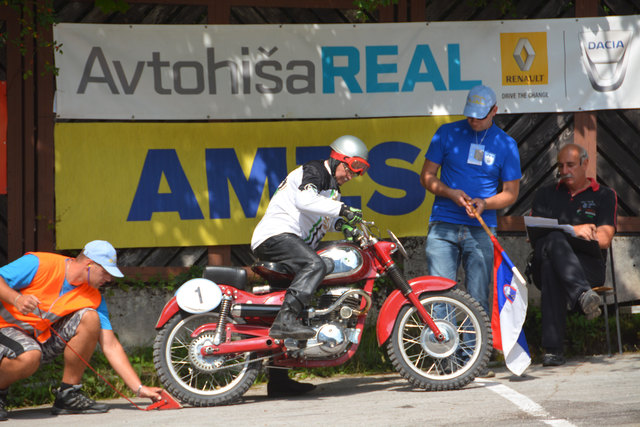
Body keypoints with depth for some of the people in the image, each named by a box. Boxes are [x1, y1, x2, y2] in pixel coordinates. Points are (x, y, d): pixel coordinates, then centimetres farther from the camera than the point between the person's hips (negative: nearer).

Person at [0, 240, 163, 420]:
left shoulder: (94, 298, -3)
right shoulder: (38, 264, -18)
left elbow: (110, 345, -3)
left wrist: (139, 388, -9)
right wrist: (17, 299, -37)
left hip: (43, 339, 6)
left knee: (90, 317, -16)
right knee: (29, 357, -40)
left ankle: (68, 394, -8)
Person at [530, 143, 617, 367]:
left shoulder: (604, 195, 17)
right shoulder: (545, 194, 24)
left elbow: (604, 239, 3)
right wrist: (573, 230, -11)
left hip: (589, 266, -1)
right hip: (544, 262, 1)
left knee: (551, 265, -39)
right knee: (554, 241, -38)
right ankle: (583, 295, -64)